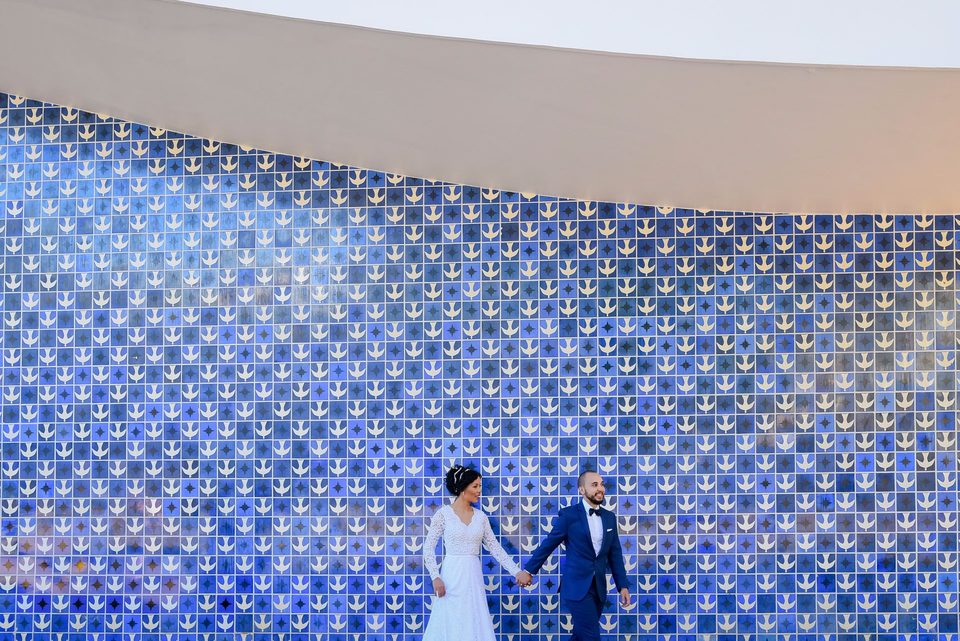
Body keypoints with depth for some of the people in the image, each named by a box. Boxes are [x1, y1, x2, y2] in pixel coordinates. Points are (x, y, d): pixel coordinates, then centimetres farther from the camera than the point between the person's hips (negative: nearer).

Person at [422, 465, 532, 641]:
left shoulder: (481, 517, 9)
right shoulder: (443, 514, -4)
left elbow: (495, 547, 8)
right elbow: (428, 547, -4)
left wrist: (517, 571, 0)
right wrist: (436, 577, -14)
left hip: (473, 577, 4)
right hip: (451, 576, -4)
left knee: (475, 626, 2)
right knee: (451, 627, -3)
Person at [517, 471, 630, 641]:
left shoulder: (609, 517, 9)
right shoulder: (569, 514, -7)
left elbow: (615, 555, 12)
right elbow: (548, 544, 0)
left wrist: (623, 586, 7)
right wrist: (529, 570, 6)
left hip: (599, 588, 5)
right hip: (577, 587, -5)